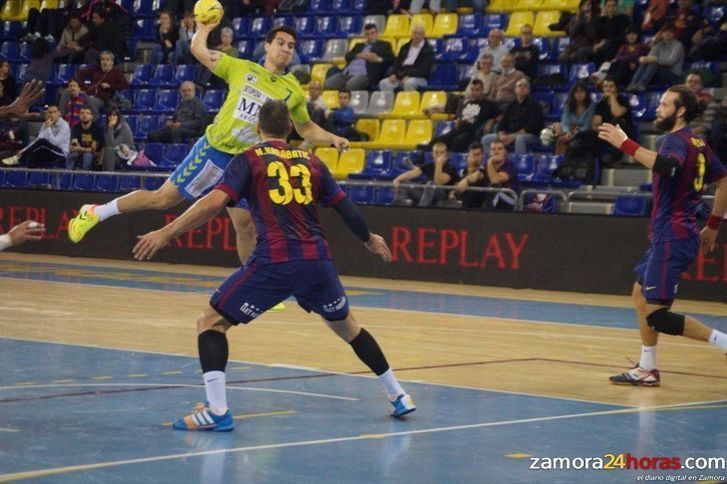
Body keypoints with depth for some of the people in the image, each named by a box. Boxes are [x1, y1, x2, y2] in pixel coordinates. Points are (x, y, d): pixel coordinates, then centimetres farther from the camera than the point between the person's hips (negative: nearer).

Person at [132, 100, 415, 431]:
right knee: (346, 326, 27)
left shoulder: (249, 160, 6)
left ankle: (216, 410, -8)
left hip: (274, 264, -4)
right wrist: (369, 239, 38)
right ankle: (398, 396, 32)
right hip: (317, 260, 4)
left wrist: (166, 234, -7)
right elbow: (346, 208, 20)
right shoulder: (311, 161, 17)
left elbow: (215, 202, -8)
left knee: (211, 322, 7)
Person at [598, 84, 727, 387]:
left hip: (672, 237, -10)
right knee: (641, 296, 19)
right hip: (669, 236, 10)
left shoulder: (676, 140, -14)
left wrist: (624, 143, -33)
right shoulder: (697, 144, 15)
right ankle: (647, 370, 23)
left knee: (656, 314, -12)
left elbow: (666, 166, -37)